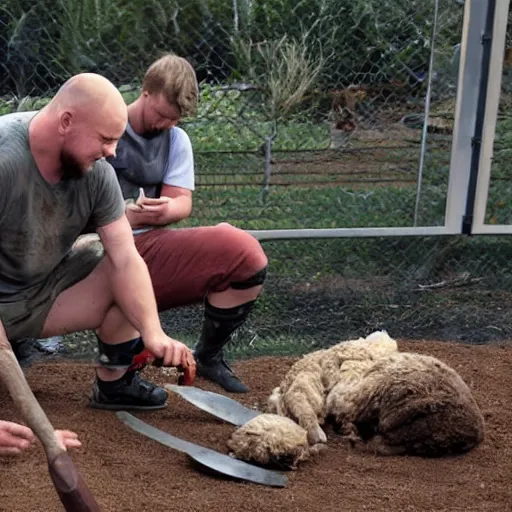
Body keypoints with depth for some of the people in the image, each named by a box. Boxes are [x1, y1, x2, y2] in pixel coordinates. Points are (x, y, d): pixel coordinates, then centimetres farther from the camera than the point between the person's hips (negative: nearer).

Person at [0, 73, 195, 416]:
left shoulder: (96, 171, -12)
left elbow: (125, 259, -14)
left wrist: (153, 333, -26)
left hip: (45, 285, 6)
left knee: (133, 279, -10)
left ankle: (115, 384, 7)